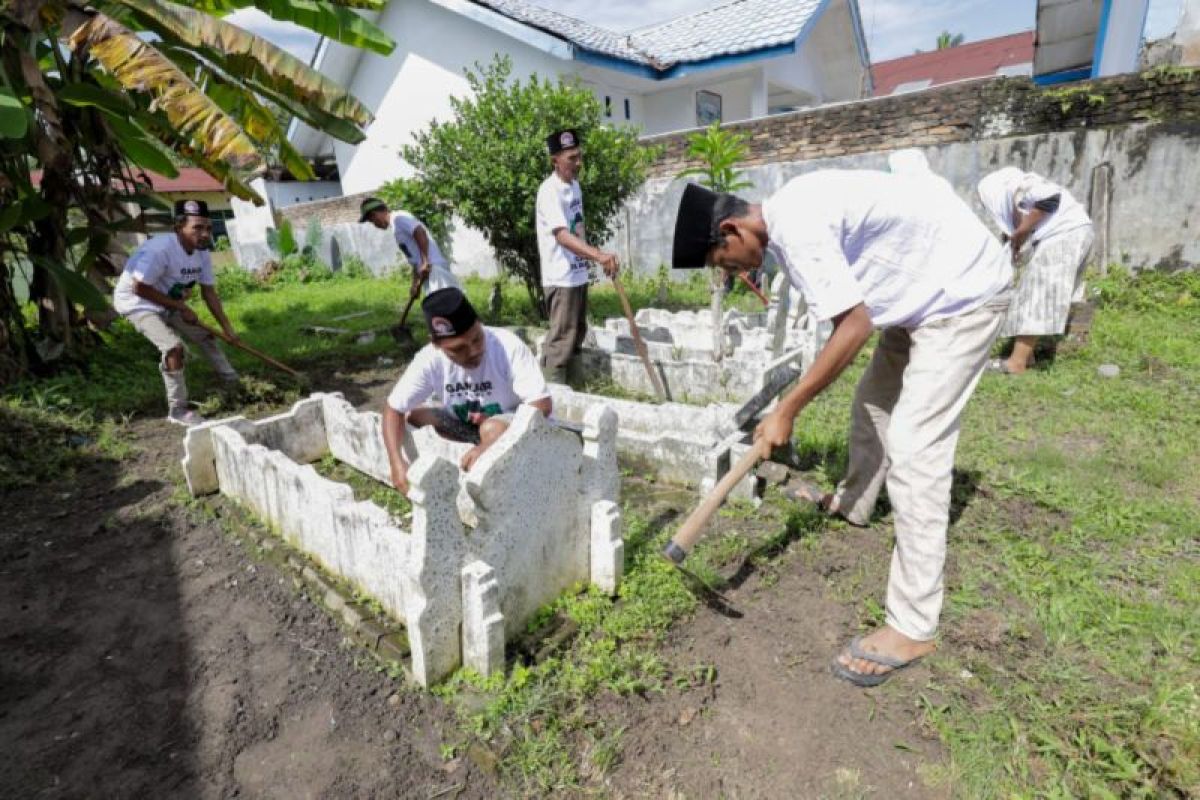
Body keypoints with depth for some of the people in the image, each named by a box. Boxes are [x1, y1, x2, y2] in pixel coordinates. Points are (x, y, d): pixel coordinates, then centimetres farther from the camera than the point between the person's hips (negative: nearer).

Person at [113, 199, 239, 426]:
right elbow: (139, 288, -29)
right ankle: (178, 410, -10)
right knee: (174, 347, -22)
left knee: (204, 335, 14)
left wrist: (227, 327, -4)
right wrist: (181, 307, -24)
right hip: (136, 302, -8)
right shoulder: (161, 249, -33)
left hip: (168, 304, 8)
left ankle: (230, 380, 35)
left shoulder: (202, 253, -8)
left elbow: (209, 292, -2)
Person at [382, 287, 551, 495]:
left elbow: (542, 405, -33)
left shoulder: (509, 346, -30)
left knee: (493, 430, -35)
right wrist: (397, 462, -29)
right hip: (465, 426, 5)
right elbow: (393, 408, -12)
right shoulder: (430, 359, -19)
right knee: (415, 416, -13)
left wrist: (490, 446, -42)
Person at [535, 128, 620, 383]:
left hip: (578, 274, 9)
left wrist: (594, 255, 23)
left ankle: (566, 382, 30)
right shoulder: (550, 191, -18)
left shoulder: (574, 184, 10)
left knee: (577, 334, 17)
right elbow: (562, 235, -32)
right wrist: (598, 255, -45)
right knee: (561, 339, -6)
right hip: (561, 277, -9)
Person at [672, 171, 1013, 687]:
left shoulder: (796, 230, -27)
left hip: (964, 292, -10)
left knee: (913, 448, -14)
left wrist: (787, 410, -22)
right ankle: (854, 503, 45)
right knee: (873, 402, 22)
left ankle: (912, 627, -6)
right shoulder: (788, 216, 4)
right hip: (931, 289, 11)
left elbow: (854, 326, -28)